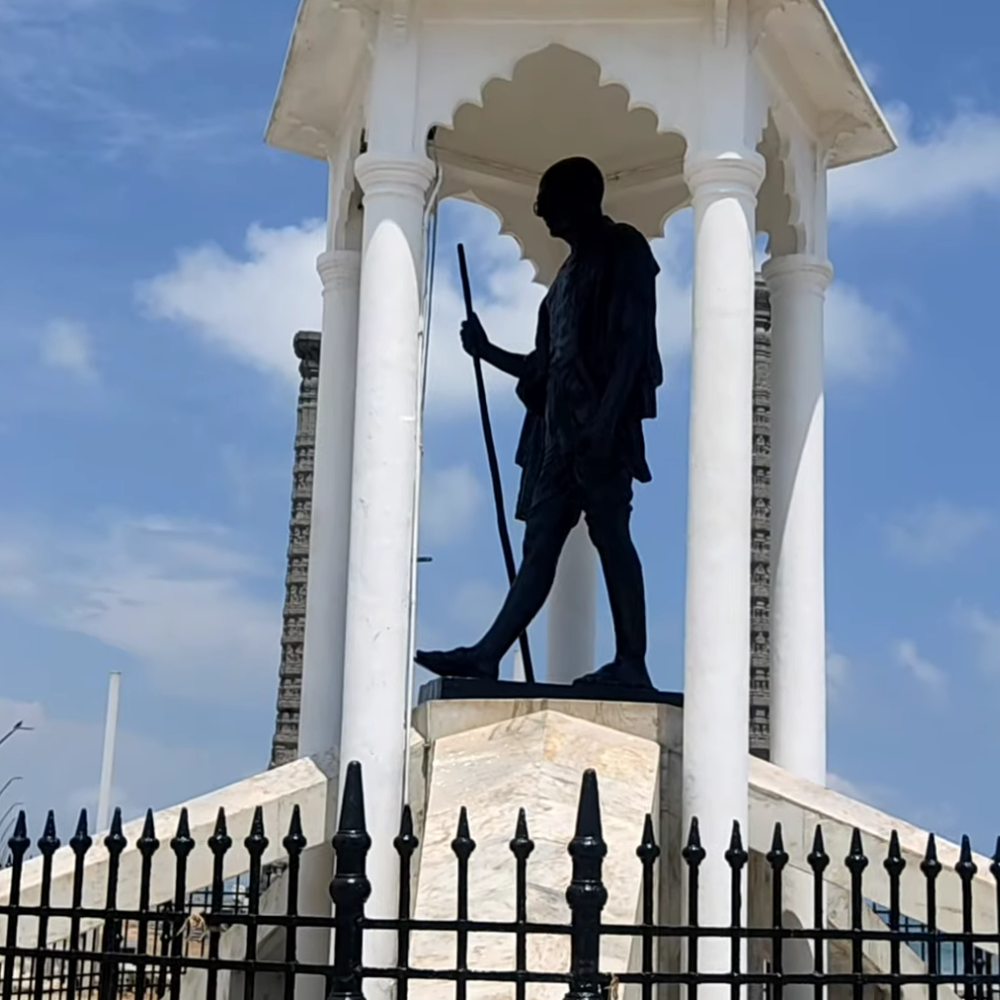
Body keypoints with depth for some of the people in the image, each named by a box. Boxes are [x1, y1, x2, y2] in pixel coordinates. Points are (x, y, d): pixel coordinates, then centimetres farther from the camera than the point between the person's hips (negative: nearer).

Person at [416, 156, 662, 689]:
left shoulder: (623, 252, 1)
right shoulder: (571, 272, 25)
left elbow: (633, 344, -11)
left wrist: (605, 417, -20)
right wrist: (486, 351, 19)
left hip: (602, 426, -8)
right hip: (560, 429, 8)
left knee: (610, 535, -9)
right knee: (539, 545, 3)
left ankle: (631, 662, -7)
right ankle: (487, 655, -2)